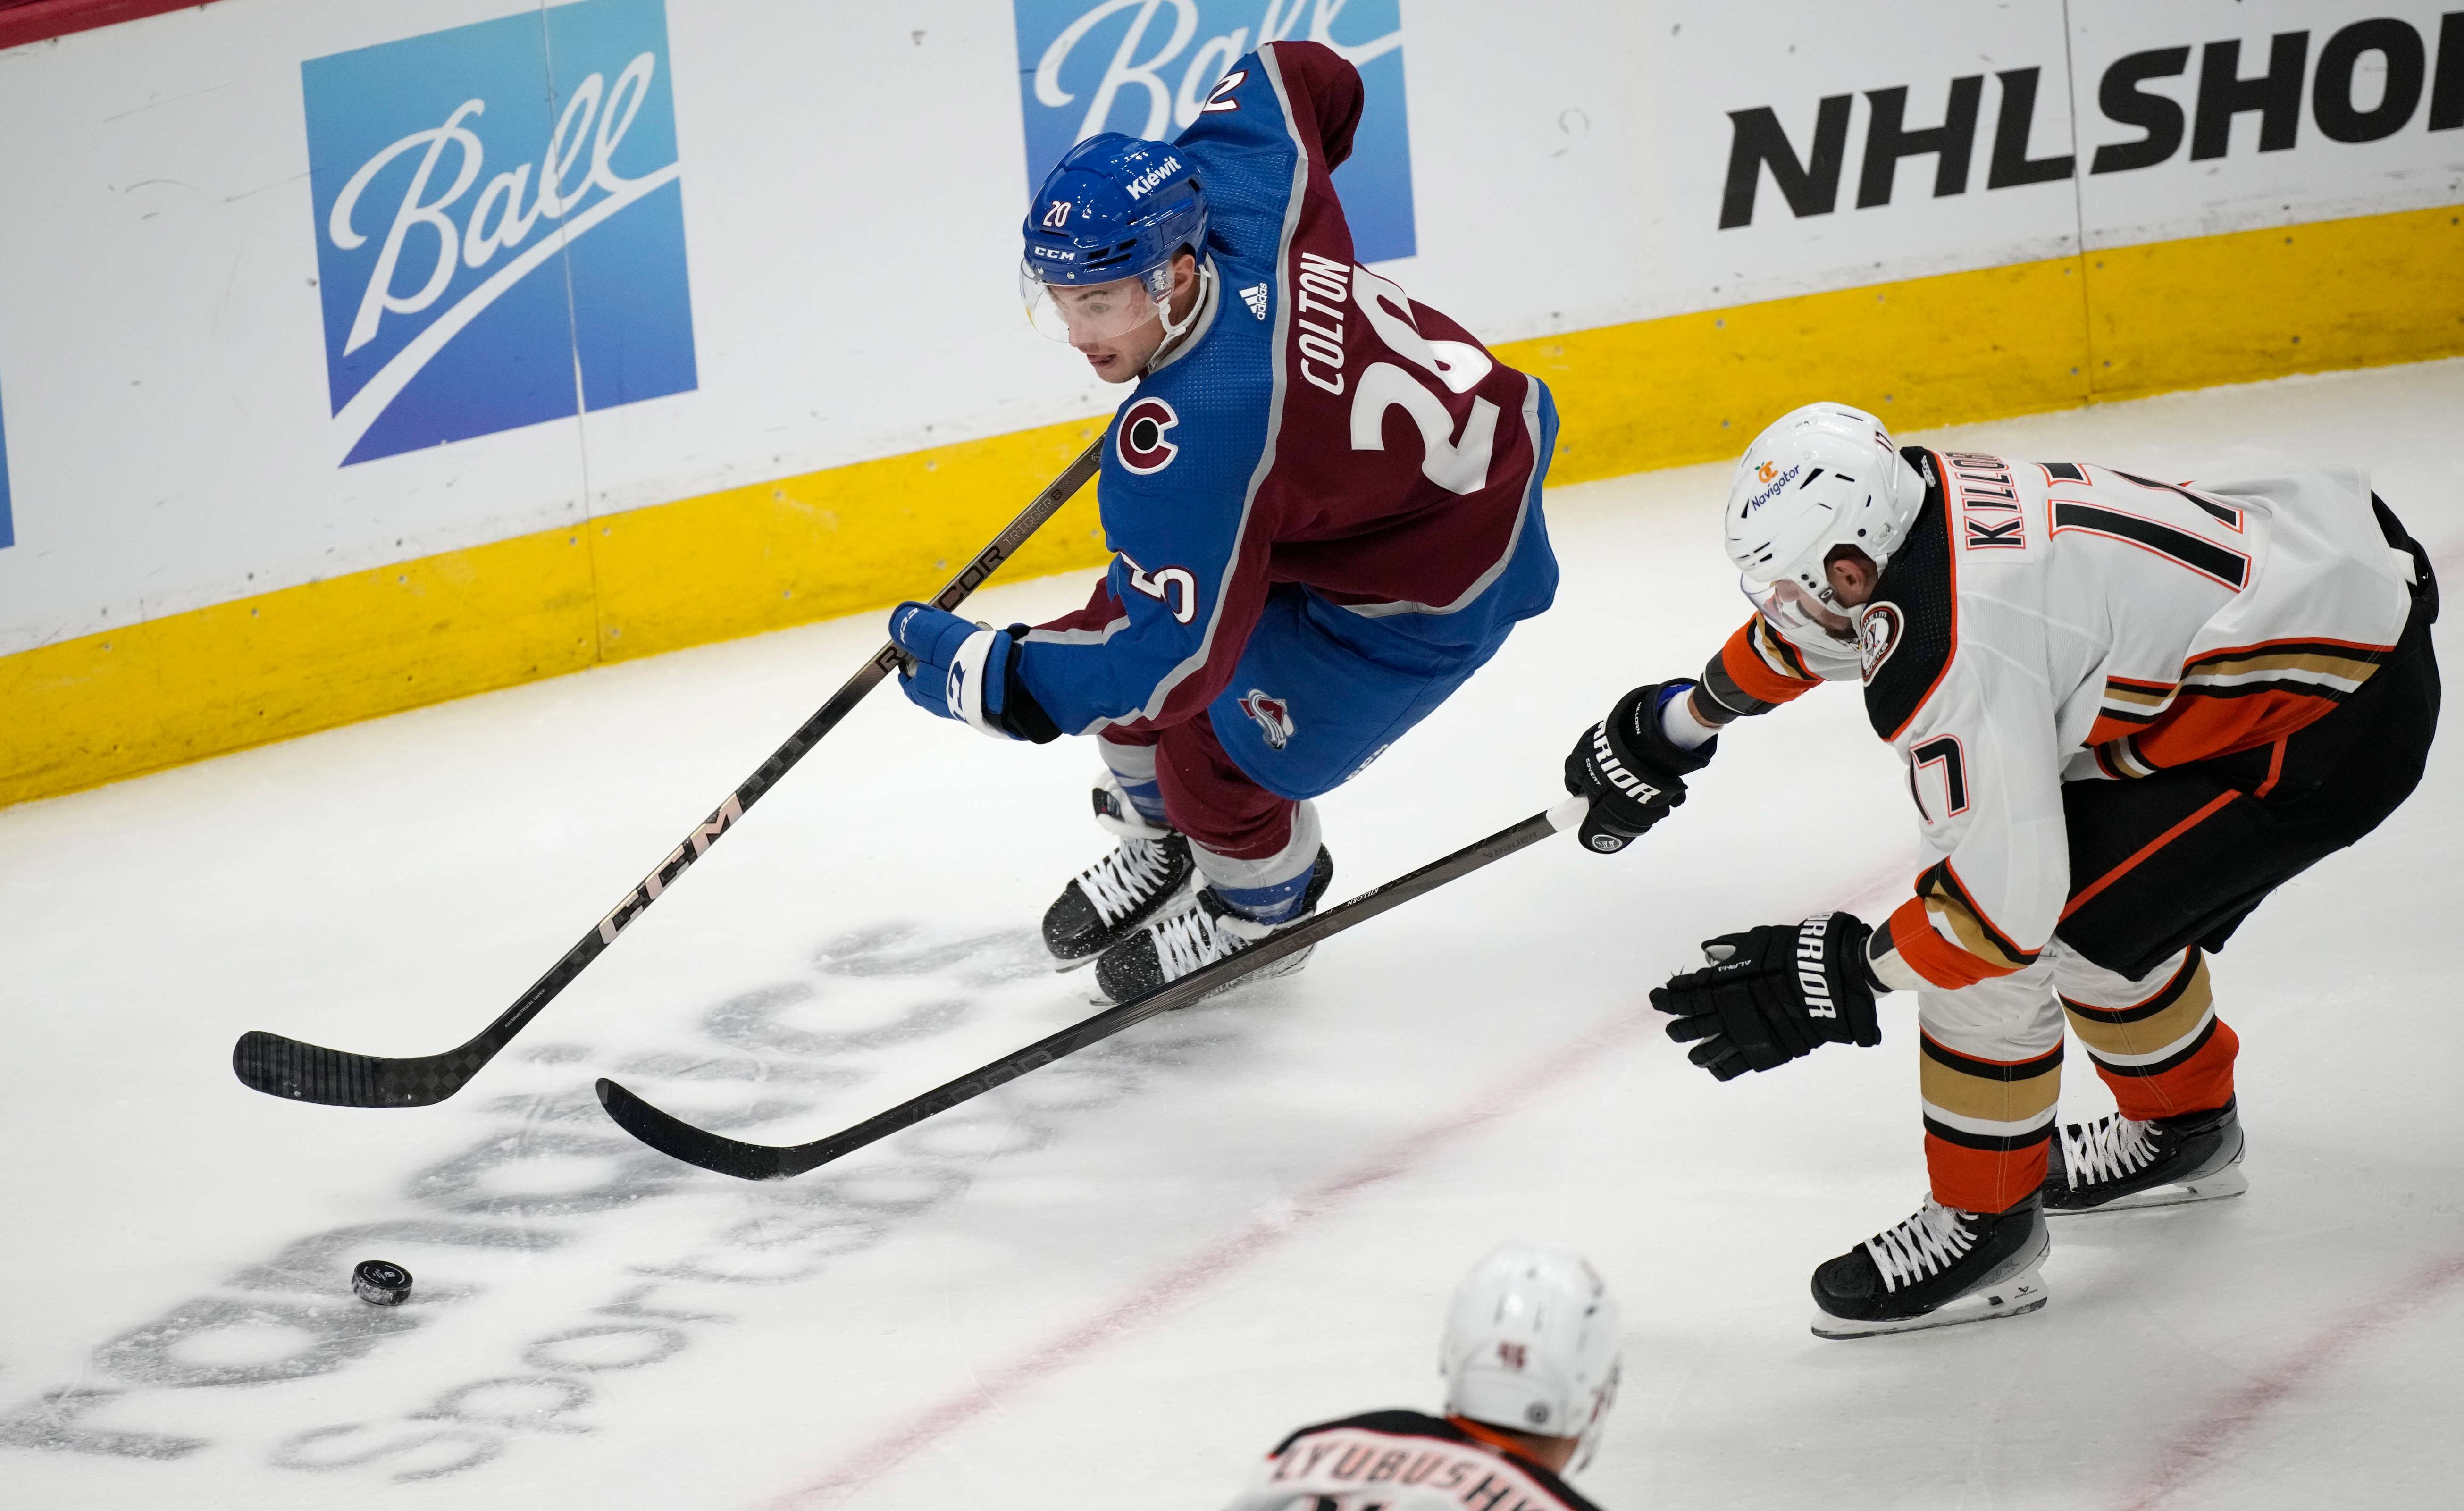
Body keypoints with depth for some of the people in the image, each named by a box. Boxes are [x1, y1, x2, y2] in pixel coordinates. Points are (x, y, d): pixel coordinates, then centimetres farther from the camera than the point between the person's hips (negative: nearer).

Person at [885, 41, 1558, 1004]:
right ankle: (1162, 849, 39)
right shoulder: (1236, 199, -21)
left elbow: (1174, 660, -36)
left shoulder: (1184, 445, -40)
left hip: (1435, 586, -10)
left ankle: (1262, 907, 31)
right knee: (1122, 621, 11)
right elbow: (1305, 79, 1)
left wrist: (988, 679, -28)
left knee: (1222, 755, -4)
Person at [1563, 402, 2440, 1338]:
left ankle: (1984, 1228, 10)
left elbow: (2008, 898, -22)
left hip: (2325, 732, -10)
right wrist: (1680, 721, 38)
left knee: (1989, 942, -6)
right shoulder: (1924, 499, 2)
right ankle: (2184, 1130, 46)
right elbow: (1819, 616, 25)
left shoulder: (1948, 659, -25)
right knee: (2098, 880, 25)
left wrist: (1837, 974, -9)